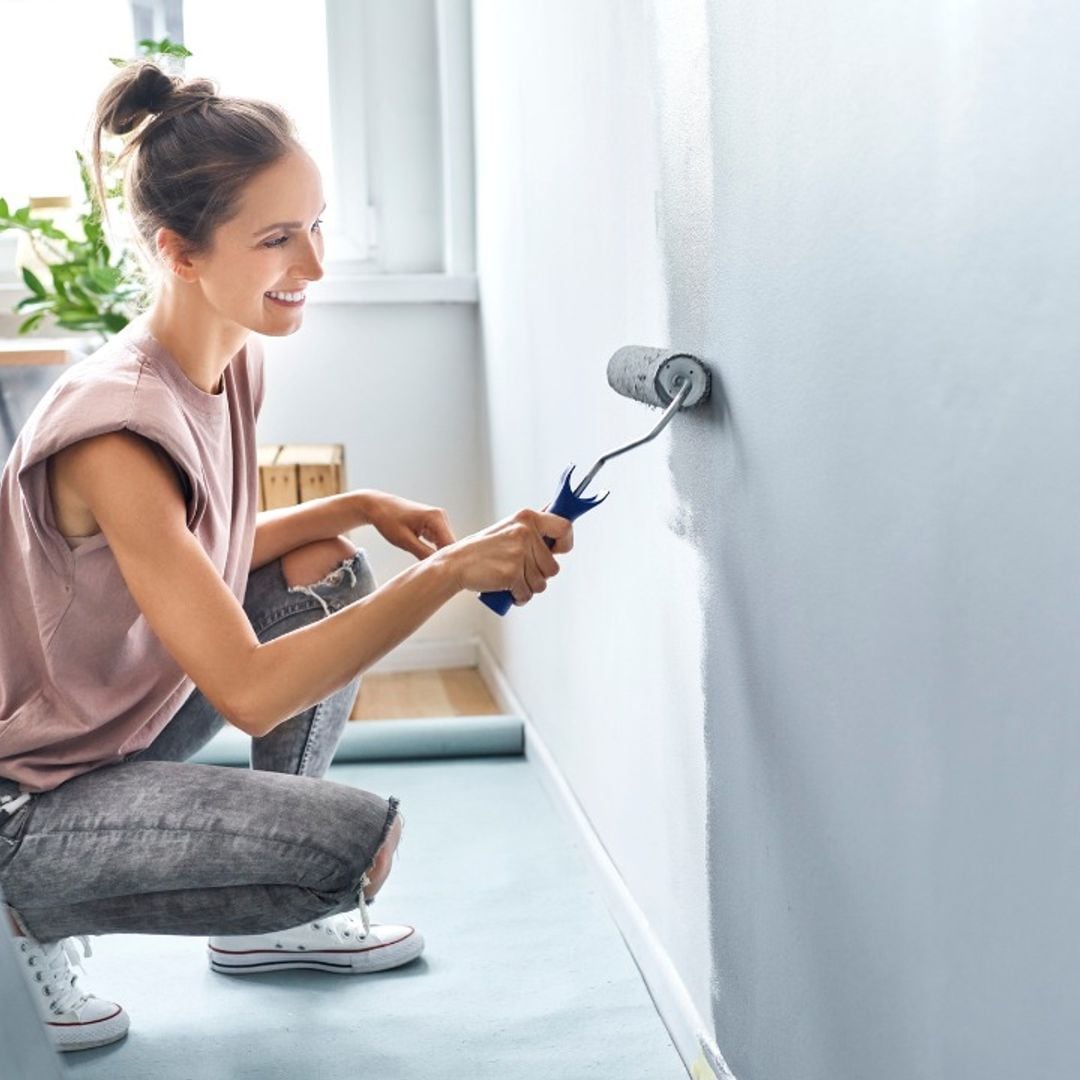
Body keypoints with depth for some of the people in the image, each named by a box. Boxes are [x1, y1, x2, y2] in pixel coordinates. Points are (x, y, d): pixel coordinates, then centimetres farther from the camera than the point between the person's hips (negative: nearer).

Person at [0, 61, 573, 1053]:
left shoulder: (234, 361, -3)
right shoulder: (116, 430, -30)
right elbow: (249, 692, -32)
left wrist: (362, 508, -3)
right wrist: (451, 571, -33)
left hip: (134, 711, 9)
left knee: (328, 572, 3)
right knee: (361, 839, -23)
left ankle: (268, 922, 11)